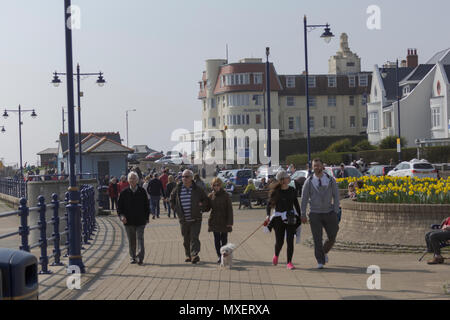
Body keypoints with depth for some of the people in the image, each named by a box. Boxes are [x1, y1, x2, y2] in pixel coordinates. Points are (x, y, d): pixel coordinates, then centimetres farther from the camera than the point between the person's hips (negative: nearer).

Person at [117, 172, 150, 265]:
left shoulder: (142, 191, 3)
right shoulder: (124, 192, 2)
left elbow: (146, 205, 9)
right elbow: (119, 206, 6)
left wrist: (146, 218, 7)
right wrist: (121, 215, -11)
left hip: (140, 221, -1)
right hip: (128, 221, 1)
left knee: (140, 238, -8)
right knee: (131, 240, 9)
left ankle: (140, 258, -12)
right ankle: (133, 257, 20)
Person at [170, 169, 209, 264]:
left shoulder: (198, 190, -2)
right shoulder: (177, 189, 3)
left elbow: (206, 200, 10)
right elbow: (172, 199, 22)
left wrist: (201, 208, -1)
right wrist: (176, 209, 11)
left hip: (195, 219, -3)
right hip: (183, 220, 3)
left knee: (194, 237, -13)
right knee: (186, 239, 10)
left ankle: (194, 255, -19)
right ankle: (188, 255, 22)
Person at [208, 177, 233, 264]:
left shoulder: (226, 196, -4)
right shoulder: (210, 196, 4)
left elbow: (229, 209, -4)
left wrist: (230, 222, -9)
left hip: (224, 221, -2)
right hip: (214, 221, 2)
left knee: (224, 239, 4)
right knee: (217, 239, 2)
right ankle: (219, 256, 6)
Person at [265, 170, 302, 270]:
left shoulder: (292, 191, 5)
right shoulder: (276, 192, -2)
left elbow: (296, 204, 15)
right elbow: (269, 204, 1)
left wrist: (300, 217, 16)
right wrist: (268, 215, -13)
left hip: (290, 218, 2)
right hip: (278, 218, -2)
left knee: (290, 241, -7)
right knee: (279, 241, 3)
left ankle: (289, 262, -2)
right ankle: (276, 255, 35)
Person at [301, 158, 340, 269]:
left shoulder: (331, 180, -2)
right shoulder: (309, 182, -2)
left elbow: (336, 196, -1)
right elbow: (304, 198, 0)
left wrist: (336, 212, -9)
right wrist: (303, 214, -6)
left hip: (329, 213, 1)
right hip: (315, 214, -1)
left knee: (332, 238, 3)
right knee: (317, 239, -6)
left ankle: (324, 252, 32)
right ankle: (320, 262, 3)